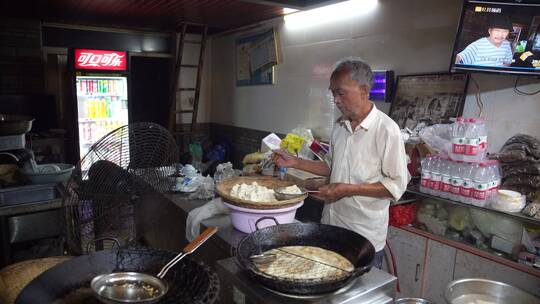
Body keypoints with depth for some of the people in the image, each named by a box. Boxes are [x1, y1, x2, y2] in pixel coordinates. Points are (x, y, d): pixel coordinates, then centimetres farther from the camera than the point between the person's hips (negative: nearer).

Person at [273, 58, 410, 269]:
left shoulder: (386, 129, -16)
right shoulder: (340, 126, 6)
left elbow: (397, 186, -15)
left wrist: (348, 190, -22)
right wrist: (295, 163, 7)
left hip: (365, 236, -6)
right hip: (331, 226, 6)